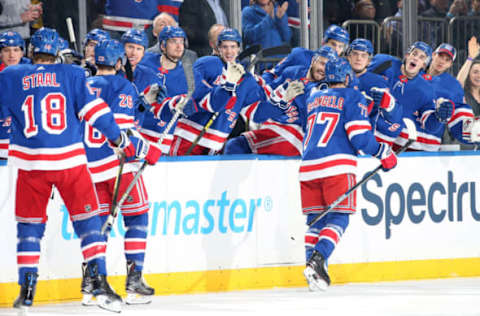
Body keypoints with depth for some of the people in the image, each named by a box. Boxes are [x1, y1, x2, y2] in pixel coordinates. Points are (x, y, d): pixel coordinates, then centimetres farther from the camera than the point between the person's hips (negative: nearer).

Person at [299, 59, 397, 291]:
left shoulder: (312, 99, 22)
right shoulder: (351, 97, 4)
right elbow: (359, 136, -5)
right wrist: (383, 152, 6)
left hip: (308, 165, 5)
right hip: (337, 165, -5)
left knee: (315, 220, 12)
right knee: (338, 218, -2)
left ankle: (313, 267, 0)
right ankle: (318, 261, -23)